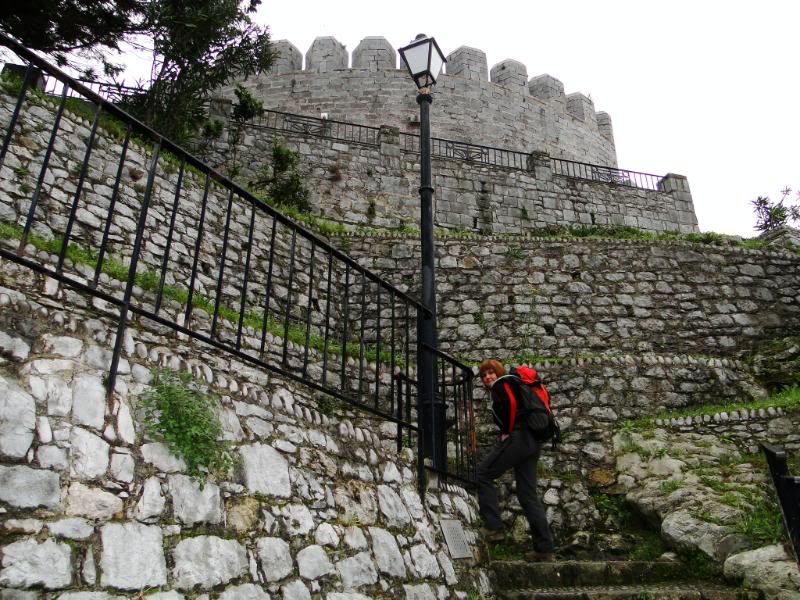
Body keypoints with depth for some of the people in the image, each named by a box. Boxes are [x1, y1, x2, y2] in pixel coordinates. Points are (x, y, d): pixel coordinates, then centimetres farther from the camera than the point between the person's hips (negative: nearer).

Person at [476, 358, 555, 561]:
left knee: (483, 474, 0)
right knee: (528, 494, 8)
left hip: (517, 437, -9)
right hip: (532, 442, 9)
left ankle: (493, 527, -5)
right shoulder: (513, 385, 29)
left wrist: (506, 431, -12)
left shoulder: (501, 383, 2)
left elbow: (511, 403, -18)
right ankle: (544, 549, 8)